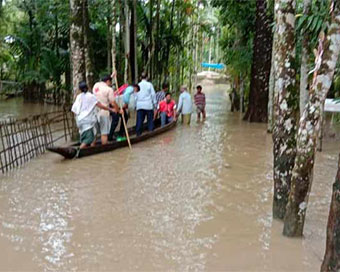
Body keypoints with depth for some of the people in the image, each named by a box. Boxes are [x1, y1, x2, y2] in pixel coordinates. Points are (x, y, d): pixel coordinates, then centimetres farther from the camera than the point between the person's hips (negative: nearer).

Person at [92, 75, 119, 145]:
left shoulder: (96, 85, 10)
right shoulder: (109, 89, -9)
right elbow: (113, 103, -10)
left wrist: (111, 76, 42)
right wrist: (118, 109, 7)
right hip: (104, 113, -6)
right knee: (104, 133, 0)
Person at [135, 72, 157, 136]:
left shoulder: (138, 85, 4)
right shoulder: (149, 84, -3)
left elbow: (135, 96, 9)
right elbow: (153, 94, -1)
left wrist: (135, 105, 17)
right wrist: (154, 103, 8)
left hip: (139, 105, 2)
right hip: (148, 105, -2)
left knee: (139, 119, 3)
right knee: (150, 118, 8)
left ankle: (138, 132, 1)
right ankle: (150, 130, 9)